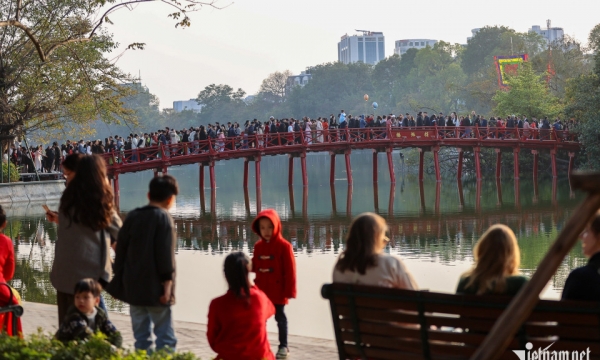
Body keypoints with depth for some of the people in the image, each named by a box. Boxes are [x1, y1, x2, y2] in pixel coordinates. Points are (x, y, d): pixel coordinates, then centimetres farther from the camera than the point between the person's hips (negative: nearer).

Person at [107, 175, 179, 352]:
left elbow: (121, 250, 11)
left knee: (141, 337, 10)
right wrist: (167, 284, -11)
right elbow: (165, 255, -13)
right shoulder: (163, 218, -8)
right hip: (155, 290, -6)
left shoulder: (132, 216, 9)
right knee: (165, 337, -3)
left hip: (133, 287, 6)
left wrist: (120, 278, 17)